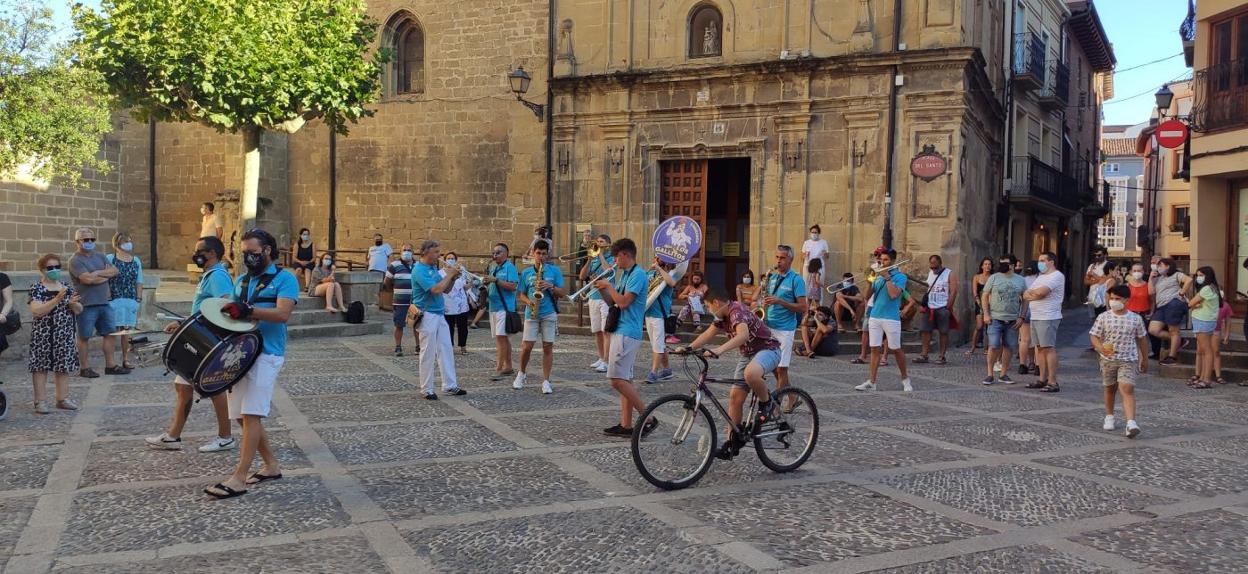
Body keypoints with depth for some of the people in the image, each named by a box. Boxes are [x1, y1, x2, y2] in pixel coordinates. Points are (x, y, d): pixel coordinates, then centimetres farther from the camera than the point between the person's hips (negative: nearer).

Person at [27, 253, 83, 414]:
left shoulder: (66, 288, 9)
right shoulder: (37, 289, -6)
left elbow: (79, 311, 11)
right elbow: (36, 311, -20)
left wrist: (73, 303, -11)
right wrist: (57, 299, -27)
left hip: (64, 335, 5)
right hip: (43, 335, -5)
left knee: (64, 366, 9)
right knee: (40, 367, -1)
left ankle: (63, 398, 18)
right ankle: (40, 401, 3)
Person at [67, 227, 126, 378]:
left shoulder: (100, 257, 16)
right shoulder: (75, 260, -8)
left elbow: (115, 271, 4)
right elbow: (87, 279, -21)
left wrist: (99, 273, -12)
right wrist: (106, 276, -5)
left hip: (104, 303, 7)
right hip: (86, 305, -7)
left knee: (109, 333, 9)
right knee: (84, 337, 2)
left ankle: (110, 366, 15)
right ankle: (84, 368, 9)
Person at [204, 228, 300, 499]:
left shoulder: (284, 279, -3)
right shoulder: (242, 281, 19)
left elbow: (282, 314, -17)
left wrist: (247, 310, -27)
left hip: (265, 355, -8)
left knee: (251, 415, -12)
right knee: (244, 416, 9)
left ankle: (239, 478, -11)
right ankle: (271, 465, 23)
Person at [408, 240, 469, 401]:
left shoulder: (433, 268, 12)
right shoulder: (419, 270, -15)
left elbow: (445, 289, 15)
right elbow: (436, 289, -25)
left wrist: (453, 278, -2)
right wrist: (449, 274, -13)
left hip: (440, 315, 8)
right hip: (427, 316, -8)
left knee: (446, 350, 8)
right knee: (428, 354, -2)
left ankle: (450, 386, 12)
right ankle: (427, 390, 7)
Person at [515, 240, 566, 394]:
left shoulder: (554, 270, 4)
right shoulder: (526, 272, 8)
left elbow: (563, 293, 3)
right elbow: (522, 295, 11)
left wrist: (551, 286, -14)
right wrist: (528, 302, -10)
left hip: (549, 314, -1)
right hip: (531, 314, 1)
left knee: (548, 347, 0)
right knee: (526, 347, -1)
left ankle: (546, 381, 7)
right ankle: (522, 374, 23)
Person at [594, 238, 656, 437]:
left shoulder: (637, 275, -13)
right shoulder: (621, 274, 16)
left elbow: (623, 302, -20)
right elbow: (612, 301, 21)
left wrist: (608, 285, -8)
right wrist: (601, 288, 5)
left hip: (627, 333, -10)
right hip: (620, 331, 10)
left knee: (618, 379, -13)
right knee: (624, 380, 10)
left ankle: (648, 418, -8)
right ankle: (626, 425, 14)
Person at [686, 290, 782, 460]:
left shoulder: (737, 311, -24)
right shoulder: (723, 316, 6)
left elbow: (743, 335, -42)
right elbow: (708, 334, 12)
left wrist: (719, 350, -53)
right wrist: (689, 348, -1)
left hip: (767, 349, -9)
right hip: (748, 354, 9)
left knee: (750, 373, -41)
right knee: (735, 397, 1)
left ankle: (767, 404, -13)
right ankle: (733, 442, 7)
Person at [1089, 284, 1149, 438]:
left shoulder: (1135, 319, -3)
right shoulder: (1103, 318, -5)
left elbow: (1142, 339, 9)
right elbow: (1094, 336, -4)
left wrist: (1145, 359, 15)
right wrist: (1101, 348, -25)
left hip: (1128, 360, -1)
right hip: (1108, 360, 2)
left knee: (1127, 389, -15)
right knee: (1110, 388, 17)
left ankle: (1131, 422, -23)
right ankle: (1109, 417, 35)